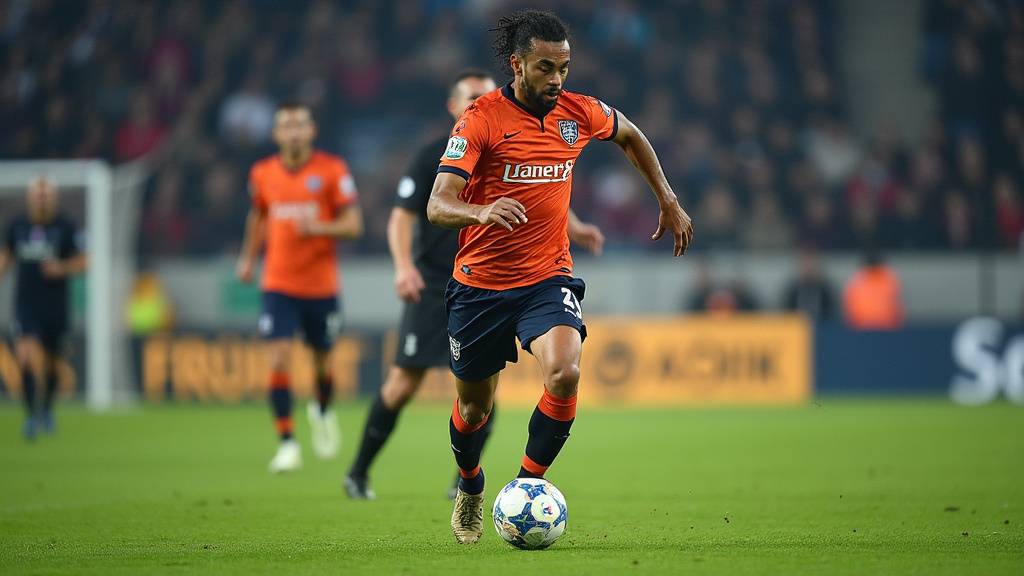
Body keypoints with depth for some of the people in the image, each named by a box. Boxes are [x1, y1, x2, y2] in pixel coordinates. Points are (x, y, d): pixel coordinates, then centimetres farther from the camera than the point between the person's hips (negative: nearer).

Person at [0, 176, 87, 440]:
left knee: (51, 362, 13)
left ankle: (47, 410, 39)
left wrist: (62, 268, -20)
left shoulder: (65, 227, -5)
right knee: (27, 356, -19)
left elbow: (81, 262, -2)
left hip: (55, 306, 0)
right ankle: (31, 416, -17)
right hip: (26, 306, 0)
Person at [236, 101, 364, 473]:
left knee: (322, 361, 13)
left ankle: (322, 412, 46)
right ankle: (287, 444, -10)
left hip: (322, 286, -1)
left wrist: (320, 228, -26)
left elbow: (353, 225, -9)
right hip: (278, 285, 1)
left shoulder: (332, 170, -6)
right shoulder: (263, 174, 3)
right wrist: (248, 257, 21)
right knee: (278, 361, -14)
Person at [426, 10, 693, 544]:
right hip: (480, 284, -2)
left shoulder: (580, 114, -2)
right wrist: (482, 211, -44)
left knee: (564, 373, -27)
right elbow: (437, 205, -23)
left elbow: (630, 135, 23)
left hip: (547, 279, 2)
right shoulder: (481, 118, -14)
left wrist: (669, 202, 19)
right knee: (475, 407, 12)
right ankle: (471, 489, 44)